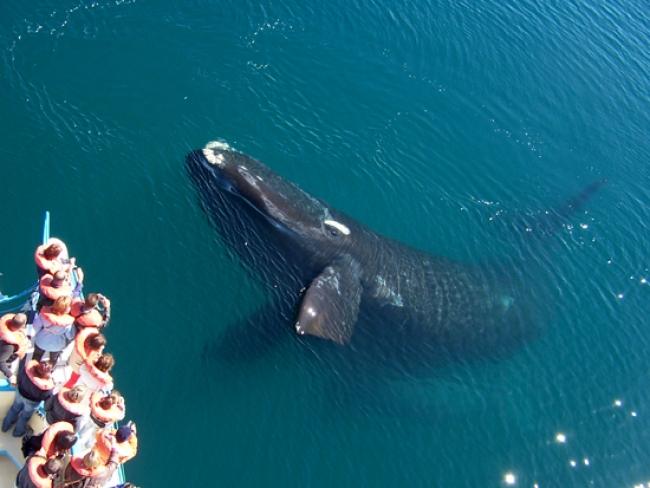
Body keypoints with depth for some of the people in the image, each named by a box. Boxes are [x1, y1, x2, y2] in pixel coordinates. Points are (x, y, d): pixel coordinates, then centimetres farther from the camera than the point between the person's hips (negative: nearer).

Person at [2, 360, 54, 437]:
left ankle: (5, 426, 60)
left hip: (20, 393, 3)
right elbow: (47, 397, -22)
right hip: (32, 401, -3)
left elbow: (19, 376, -13)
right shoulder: (47, 386, -43)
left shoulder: (27, 368, -35)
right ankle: (17, 432, 56)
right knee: (25, 416, 28)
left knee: (15, 408, 34)